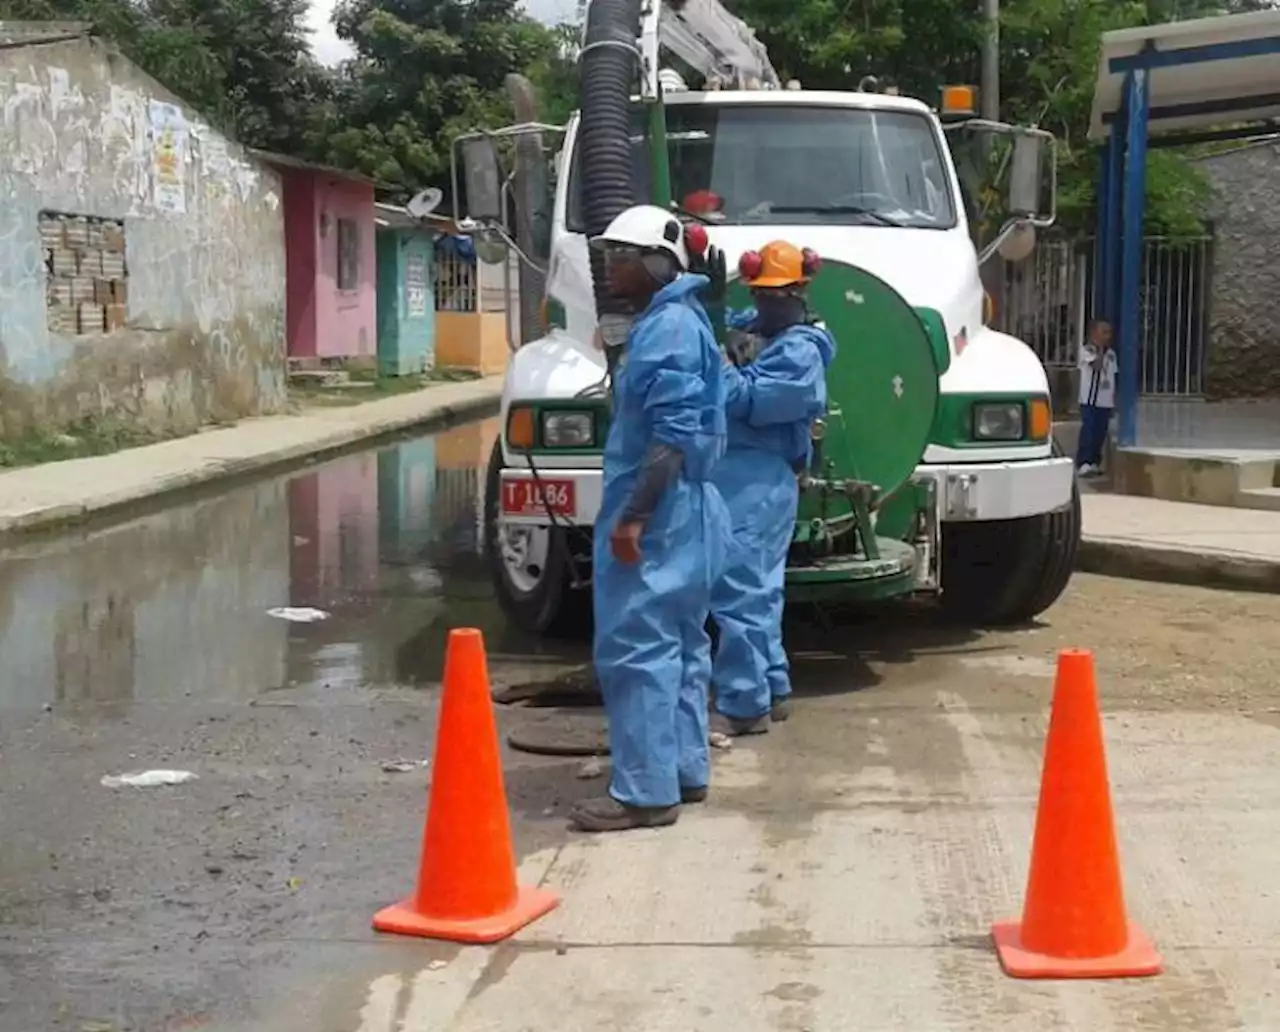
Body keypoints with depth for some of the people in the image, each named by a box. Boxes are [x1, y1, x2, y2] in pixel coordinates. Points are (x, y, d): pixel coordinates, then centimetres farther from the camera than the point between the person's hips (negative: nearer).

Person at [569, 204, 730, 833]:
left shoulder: (670, 328, -17)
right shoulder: (662, 322, 16)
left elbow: (675, 434, -24)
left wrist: (634, 517, -25)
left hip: (660, 516, -11)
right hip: (671, 513, 11)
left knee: (636, 648, -9)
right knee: (676, 646, 14)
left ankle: (645, 791, -6)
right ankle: (683, 771, 23)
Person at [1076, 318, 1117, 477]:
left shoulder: (1111, 353, 13)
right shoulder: (1086, 349, -5)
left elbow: (1112, 377, 15)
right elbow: (1097, 365, -21)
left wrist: (1114, 401, 12)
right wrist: (1100, 349, -12)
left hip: (1106, 402, 6)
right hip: (1090, 400, -6)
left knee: (1100, 434, 7)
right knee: (1088, 432, -9)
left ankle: (1094, 463, 15)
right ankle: (1083, 464, -7)